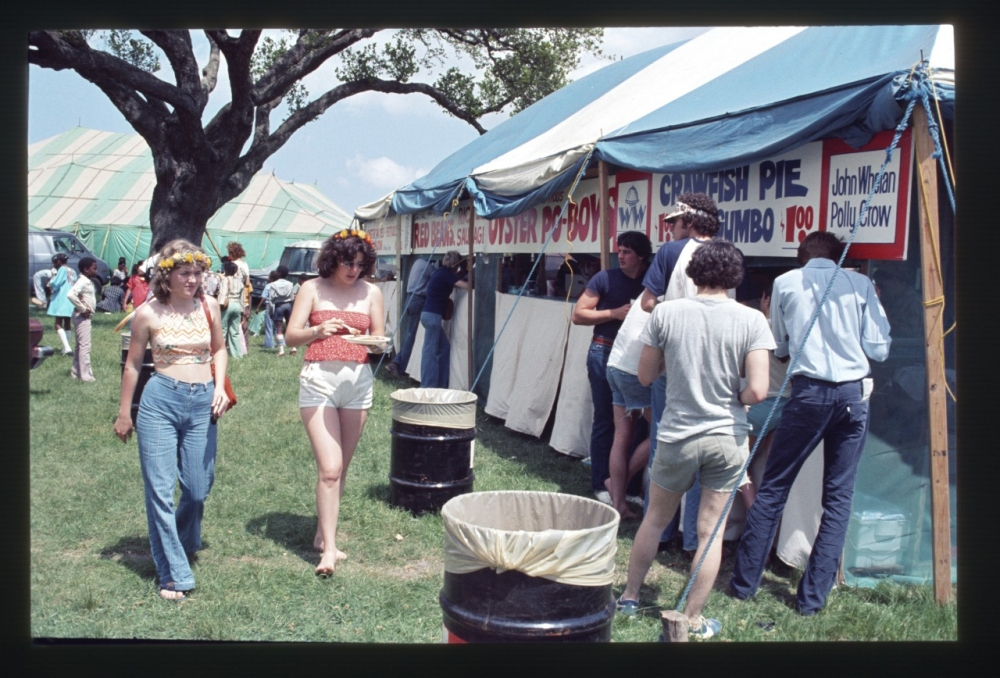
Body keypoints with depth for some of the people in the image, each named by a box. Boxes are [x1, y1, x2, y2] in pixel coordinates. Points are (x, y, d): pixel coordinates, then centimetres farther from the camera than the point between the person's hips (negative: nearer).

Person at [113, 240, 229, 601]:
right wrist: (124, 413, 11)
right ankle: (173, 574, 7)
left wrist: (220, 387, 3)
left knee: (198, 487, 6)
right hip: (160, 399, -2)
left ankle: (184, 543, 38)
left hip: (202, 402, 2)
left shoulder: (209, 306, 4)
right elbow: (133, 364, 7)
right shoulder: (148, 313, -2)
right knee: (160, 488, -2)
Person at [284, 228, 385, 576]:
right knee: (329, 468, -11)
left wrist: (372, 340, -13)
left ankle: (322, 534, 24)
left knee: (340, 468, 10)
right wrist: (317, 331, -22)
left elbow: (379, 341, 10)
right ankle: (329, 548, -7)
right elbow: (290, 336, -3)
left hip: (358, 381, 3)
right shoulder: (312, 289, 1)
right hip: (319, 380, -3)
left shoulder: (371, 292, 8)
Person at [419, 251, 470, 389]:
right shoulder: (445, 274, -12)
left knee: (444, 347, 13)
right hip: (432, 315, -9)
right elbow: (465, 286, -14)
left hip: (430, 314, 9)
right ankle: (427, 386, -3)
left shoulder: (441, 272, 14)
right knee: (430, 351, -6)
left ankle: (441, 384, 16)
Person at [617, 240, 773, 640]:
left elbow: (645, 377, 2)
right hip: (727, 438, -1)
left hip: (677, 436, 1)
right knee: (710, 531, 10)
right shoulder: (751, 321, -9)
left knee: (655, 520, 19)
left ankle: (629, 597, 34)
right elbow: (757, 391, -14)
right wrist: (732, 398, 6)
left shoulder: (666, 313, -7)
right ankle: (693, 621, 19)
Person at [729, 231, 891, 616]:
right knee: (838, 497, 8)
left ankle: (744, 583, 12)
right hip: (854, 393, 1)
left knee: (772, 489, 7)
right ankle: (813, 597, 10)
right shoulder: (861, 284, 6)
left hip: (809, 391, -1)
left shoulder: (786, 283, 7)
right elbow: (880, 349, 5)